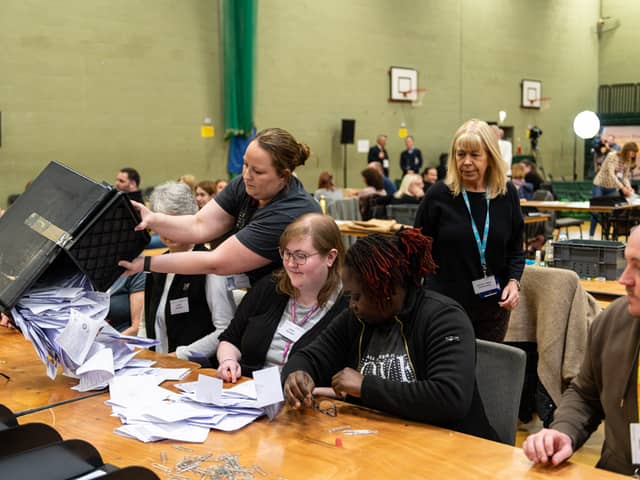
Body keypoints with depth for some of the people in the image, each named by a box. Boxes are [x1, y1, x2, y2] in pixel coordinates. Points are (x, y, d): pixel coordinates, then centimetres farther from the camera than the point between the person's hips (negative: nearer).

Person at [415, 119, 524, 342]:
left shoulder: (507, 194, 0)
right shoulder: (439, 195, -8)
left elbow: (515, 249, 10)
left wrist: (513, 281, -7)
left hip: (493, 306, 3)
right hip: (446, 305, -3)